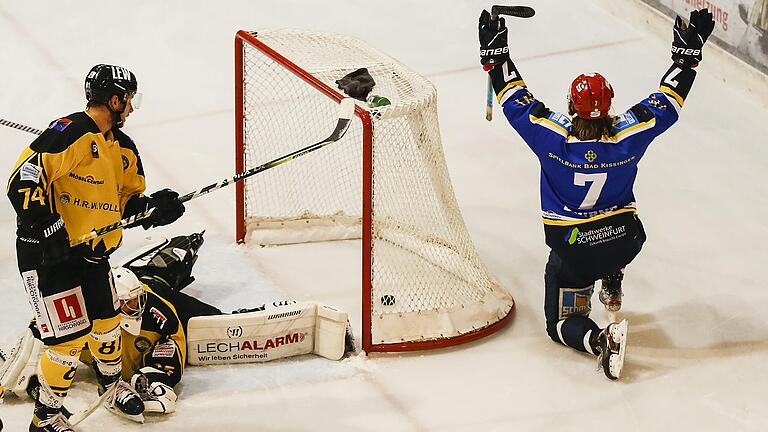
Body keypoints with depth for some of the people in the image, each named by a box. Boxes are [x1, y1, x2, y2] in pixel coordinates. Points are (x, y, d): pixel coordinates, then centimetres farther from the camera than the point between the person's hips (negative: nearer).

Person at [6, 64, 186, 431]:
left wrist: (153, 206, -4)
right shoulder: (68, 133, -19)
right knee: (70, 335, -7)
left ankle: (111, 384, 48)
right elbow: (23, 180, -24)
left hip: (93, 252, 9)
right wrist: (46, 227, -27)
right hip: (48, 252, -9)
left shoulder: (124, 149, 10)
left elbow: (128, 200, 17)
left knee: (106, 321, 21)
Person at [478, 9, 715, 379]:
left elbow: (516, 102, -11)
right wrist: (689, 51, 3)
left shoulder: (553, 135, -22)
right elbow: (667, 103, -5)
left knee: (562, 323, 9)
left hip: (571, 249, -3)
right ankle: (612, 286, 42)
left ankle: (600, 339, -21)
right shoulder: (628, 134, -18)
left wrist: (495, 53, -2)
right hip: (624, 241, 3)